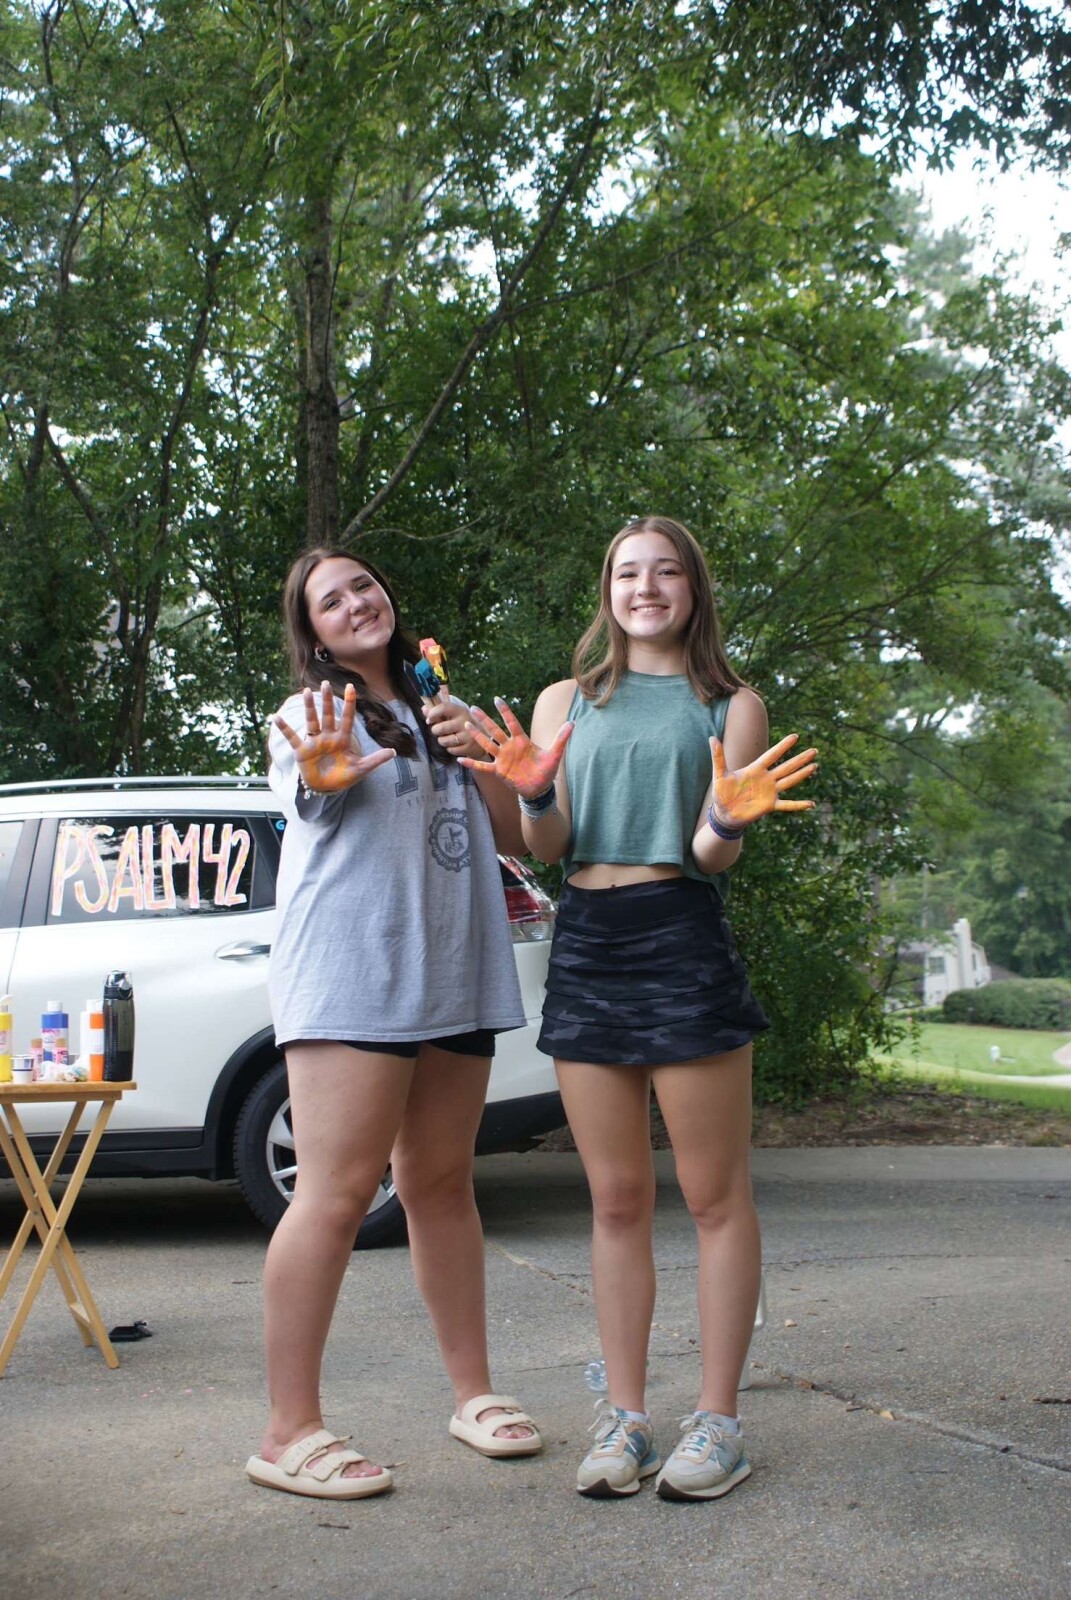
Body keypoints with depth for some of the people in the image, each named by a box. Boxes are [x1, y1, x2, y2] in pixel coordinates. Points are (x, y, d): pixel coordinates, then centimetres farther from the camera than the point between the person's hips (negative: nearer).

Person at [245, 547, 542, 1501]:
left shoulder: (437, 714, 20)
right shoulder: (313, 714, 4)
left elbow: (513, 836, 18)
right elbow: (306, 797, -16)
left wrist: (477, 754, 0)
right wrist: (326, 780, -39)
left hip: (454, 976, 6)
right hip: (350, 976, -6)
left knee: (442, 1185, 11)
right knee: (337, 1192, -11)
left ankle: (474, 1393, 20)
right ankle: (291, 1432, -8)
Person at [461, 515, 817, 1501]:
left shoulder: (732, 706, 7)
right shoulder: (566, 702, 14)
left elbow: (712, 855, -3)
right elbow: (549, 846, 7)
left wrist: (731, 818, -25)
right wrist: (533, 793, -14)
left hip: (684, 942, -3)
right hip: (586, 949, 3)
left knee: (715, 1196, 1)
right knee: (618, 1200, 8)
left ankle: (718, 1420, 9)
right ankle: (625, 1417, 15)